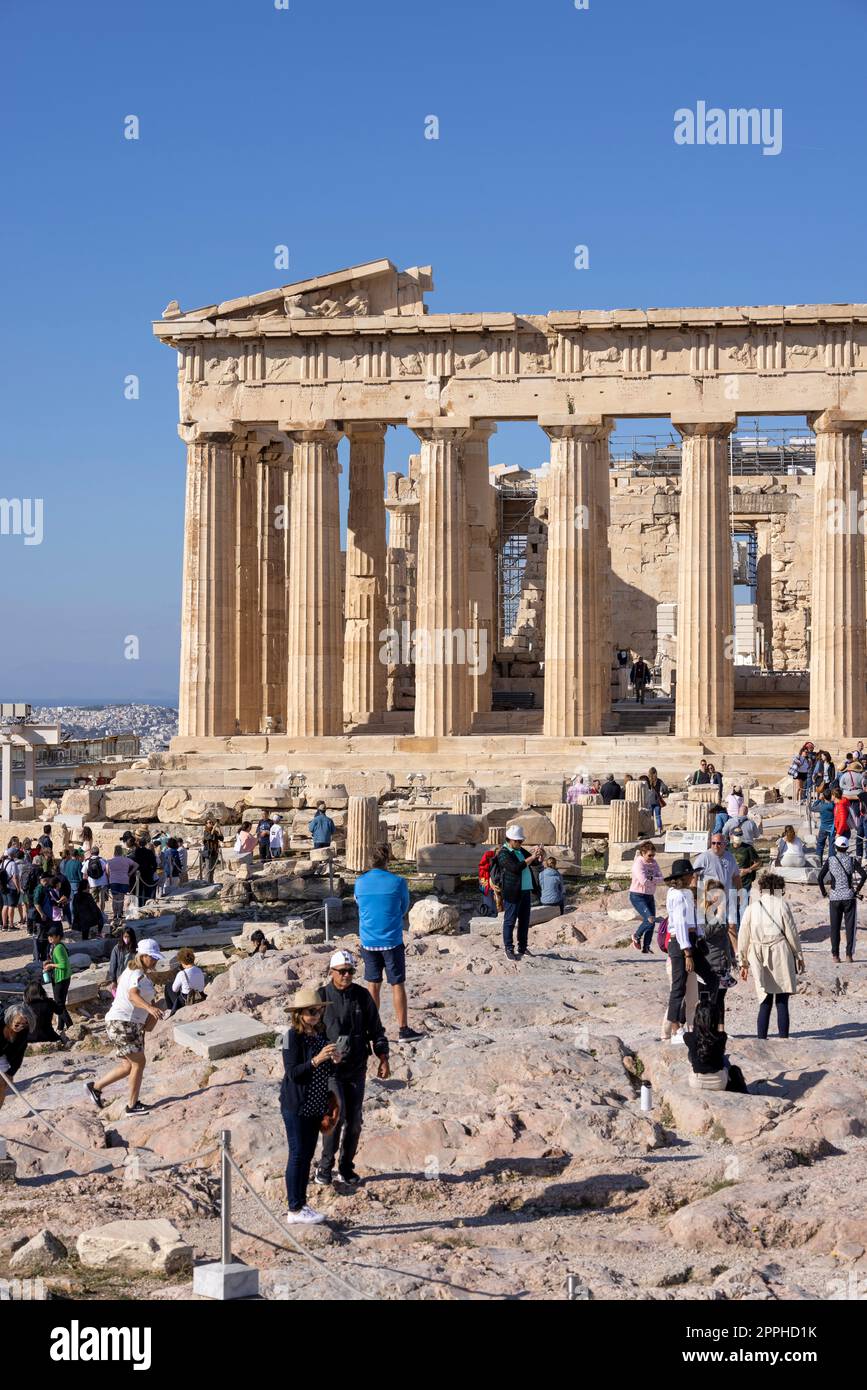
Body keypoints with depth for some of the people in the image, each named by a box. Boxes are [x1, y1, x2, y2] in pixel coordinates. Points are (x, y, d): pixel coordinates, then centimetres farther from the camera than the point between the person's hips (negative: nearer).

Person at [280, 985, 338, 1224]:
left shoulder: (321, 1034, 7)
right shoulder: (293, 1036, -15)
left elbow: (327, 1072, 13)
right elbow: (293, 1072, -20)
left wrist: (334, 1061, -8)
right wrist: (317, 1059, -28)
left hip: (315, 1106, 7)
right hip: (296, 1107, -7)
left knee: (307, 1156, 13)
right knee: (298, 1156, -2)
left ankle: (301, 1205, 22)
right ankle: (294, 1210, 5)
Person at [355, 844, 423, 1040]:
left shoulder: (360, 883, -1)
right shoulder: (398, 883, -9)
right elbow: (405, 909, 4)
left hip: (368, 941, 3)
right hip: (392, 941, -3)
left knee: (373, 985, 11)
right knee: (397, 985, 3)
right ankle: (403, 1030, 4)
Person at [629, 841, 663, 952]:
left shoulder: (654, 863, 6)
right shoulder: (638, 864, -15)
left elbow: (661, 878, -1)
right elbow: (644, 881, -26)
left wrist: (651, 879, -18)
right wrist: (655, 880, -10)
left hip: (650, 896, 7)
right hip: (637, 896, -7)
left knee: (652, 923, 4)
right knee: (650, 919, -19)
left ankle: (646, 947, 16)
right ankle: (636, 936, 7)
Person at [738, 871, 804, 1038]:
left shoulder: (752, 908, 5)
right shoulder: (781, 905, -2)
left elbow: (743, 937, 7)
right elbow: (791, 932, 0)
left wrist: (743, 963, 15)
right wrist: (799, 955, 12)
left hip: (759, 961, 3)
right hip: (780, 956, -2)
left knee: (765, 1003, 7)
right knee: (782, 1003, 1)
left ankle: (761, 1040, 0)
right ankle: (784, 1038, 0)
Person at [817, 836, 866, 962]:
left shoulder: (830, 861, -2)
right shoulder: (852, 860, -1)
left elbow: (820, 878, -10)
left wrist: (824, 892, 1)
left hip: (834, 897, 0)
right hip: (849, 897, 0)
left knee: (835, 927, 7)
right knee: (850, 926, 5)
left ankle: (835, 955, 6)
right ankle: (849, 955, 3)